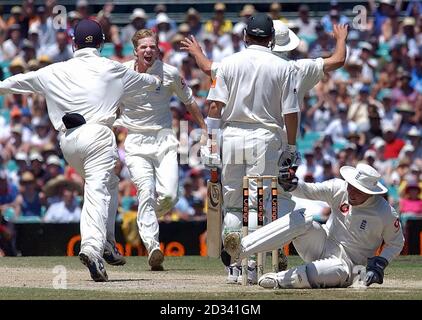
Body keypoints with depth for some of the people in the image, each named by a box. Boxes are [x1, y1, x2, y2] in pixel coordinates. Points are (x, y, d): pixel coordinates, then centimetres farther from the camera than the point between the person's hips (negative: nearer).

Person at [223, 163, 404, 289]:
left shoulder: (386, 214, -13)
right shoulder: (339, 189, -6)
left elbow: (396, 243, 0)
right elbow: (310, 191, -12)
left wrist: (379, 264, -14)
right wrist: (292, 185, -33)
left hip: (348, 262, -4)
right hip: (322, 245, 4)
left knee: (340, 271, -43)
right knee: (301, 219, -26)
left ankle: (279, 280, -36)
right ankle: (240, 250, -39)